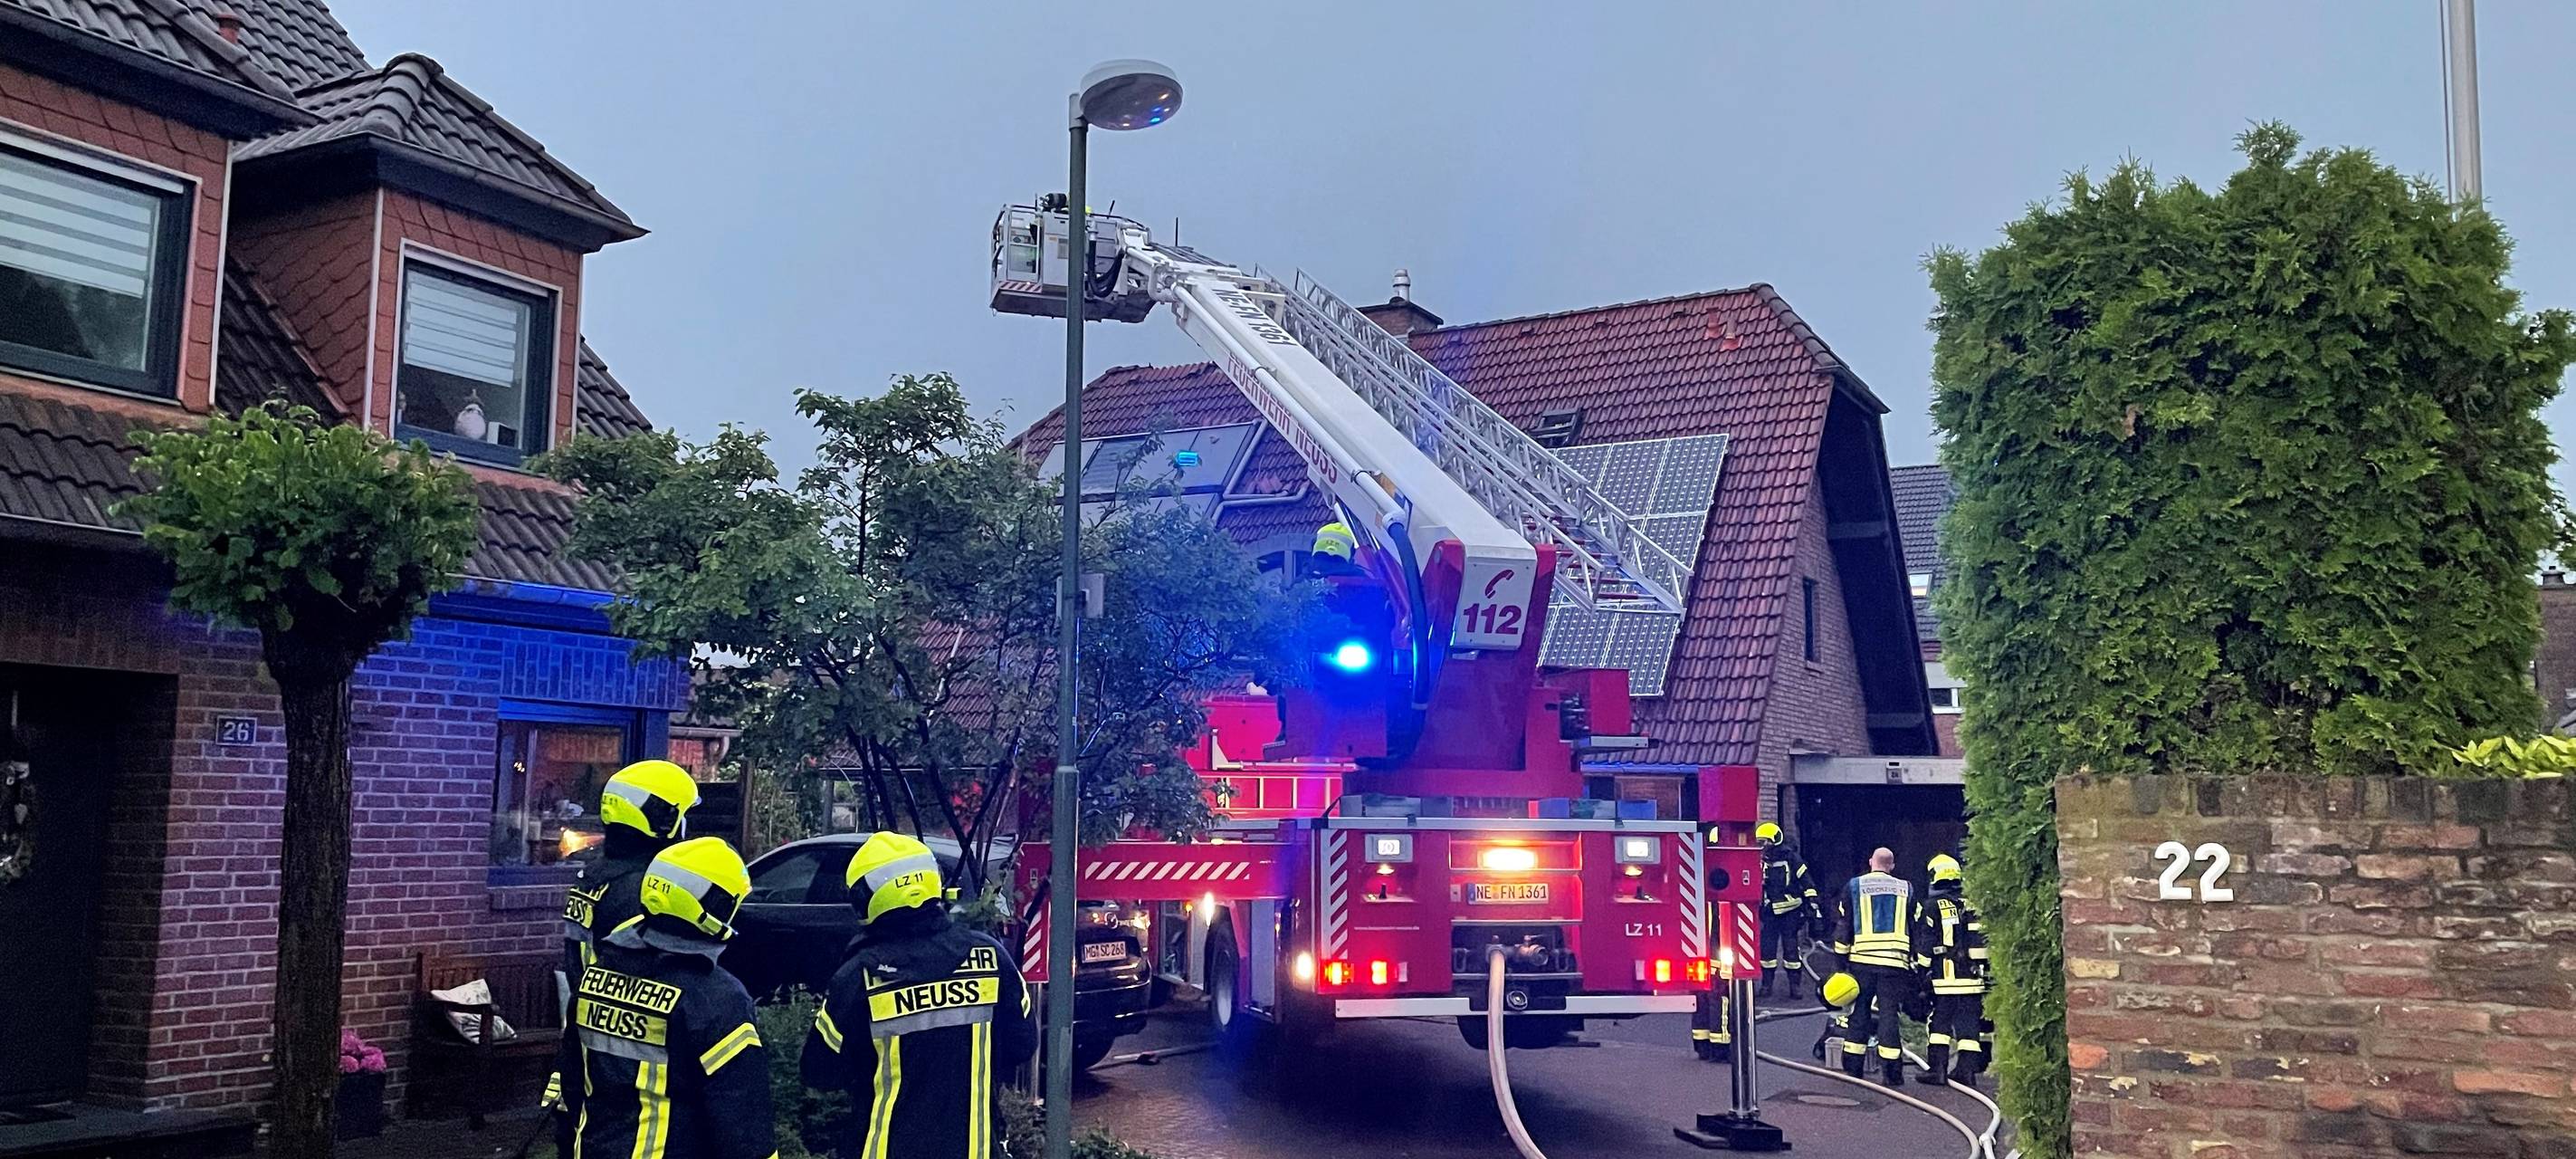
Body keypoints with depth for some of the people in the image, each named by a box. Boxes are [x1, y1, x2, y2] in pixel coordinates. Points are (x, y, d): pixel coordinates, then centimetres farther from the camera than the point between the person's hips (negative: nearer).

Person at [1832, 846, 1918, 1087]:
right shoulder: (1905, 889, 10)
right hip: (1895, 962, 1)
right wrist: (1913, 964, 18)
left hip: (1862, 960, 0)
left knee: (1859, 1013, 7)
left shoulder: (1854, 886, 5)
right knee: (1888, 1013, 2)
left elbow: (1843, 925, 4)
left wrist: (1841, 957, 10)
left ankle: (1853, 1067, 9)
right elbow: (1915, 929, 13)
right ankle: (1891, 1072, -1)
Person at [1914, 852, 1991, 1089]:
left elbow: (1924, 944, -6)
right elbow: (1985, 939, 15)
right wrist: (1984, 968, 20)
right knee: (1969, 1024, 6)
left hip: (1944, 976, -4)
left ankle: (1937, 1069, -1)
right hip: (1973, 977, 4)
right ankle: (1967, 1070, 6)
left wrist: (1921, 970, 0)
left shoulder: (1932, 906, -4)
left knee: (1939, 1023, 2)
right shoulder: (1973, 905, 11)